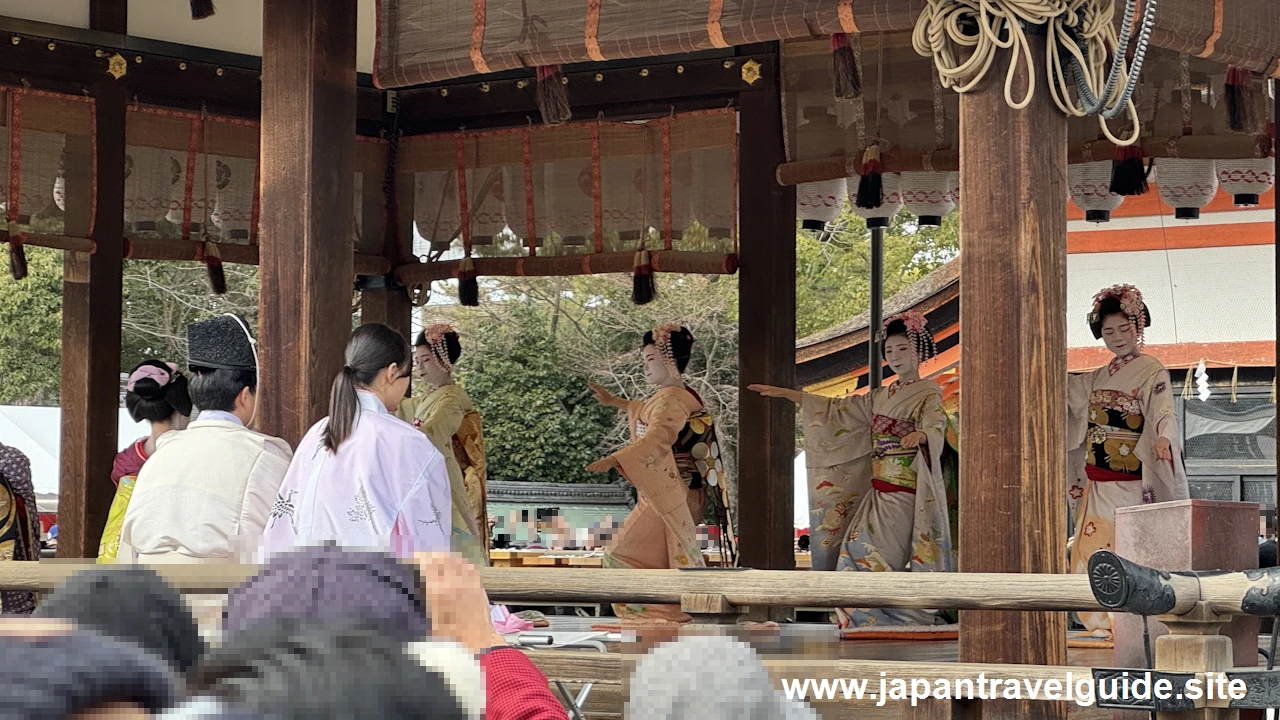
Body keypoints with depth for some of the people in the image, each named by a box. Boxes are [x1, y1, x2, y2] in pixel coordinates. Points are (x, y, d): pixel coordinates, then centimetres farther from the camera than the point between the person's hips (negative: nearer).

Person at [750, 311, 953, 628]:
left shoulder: (928, 395, -3)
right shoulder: (881, 396, 18)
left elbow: (935, 427, -22)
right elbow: (836, 410, 21)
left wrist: (920, 435, -47)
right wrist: (783, 393, 19)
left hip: (907, 491, -8)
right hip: (879, 489, 8)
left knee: (868, 550, -16)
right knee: (856, 548, -3)